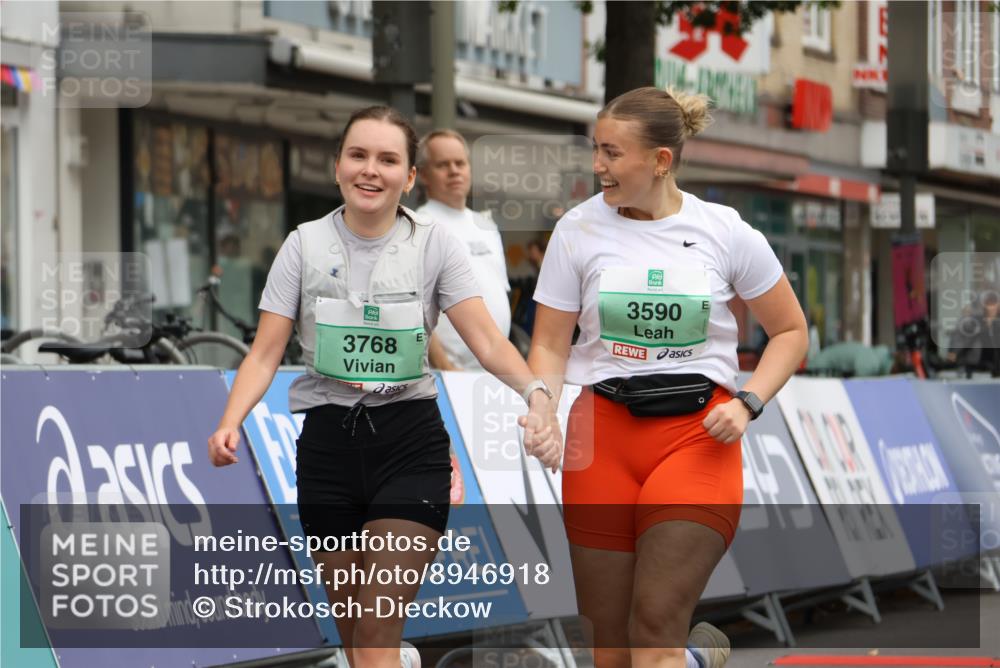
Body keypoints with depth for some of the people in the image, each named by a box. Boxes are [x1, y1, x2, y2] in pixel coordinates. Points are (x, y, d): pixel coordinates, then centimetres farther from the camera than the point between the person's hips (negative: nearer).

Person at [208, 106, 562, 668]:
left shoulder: (434, 245, -1)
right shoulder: (305, 245, 2)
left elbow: (488, 341, -10)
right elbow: (266, 353, -1)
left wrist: (536, 394, -30)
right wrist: (231, 422, -19)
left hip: (410, 443, -2)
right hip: (328, 439, 2)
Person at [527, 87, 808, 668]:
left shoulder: (726, 232, -2)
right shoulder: (579, 229, 1)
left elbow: (790, 331, 9)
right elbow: (550, 343, 4)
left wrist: (747, 403, -6)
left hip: (699, 432, -2)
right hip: (602, 432, 2)